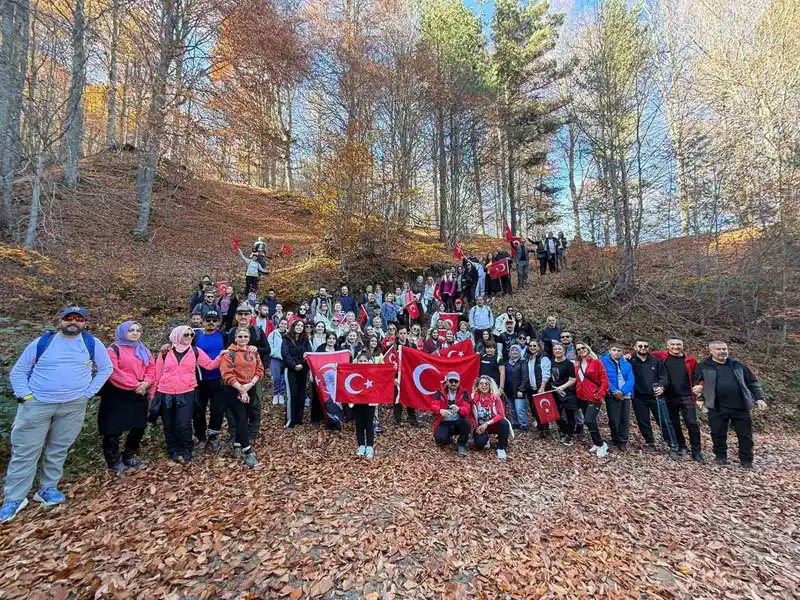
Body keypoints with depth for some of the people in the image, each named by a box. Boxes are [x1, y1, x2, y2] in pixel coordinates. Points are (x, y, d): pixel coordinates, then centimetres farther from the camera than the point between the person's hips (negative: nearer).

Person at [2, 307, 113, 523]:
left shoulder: (92, 343, 0)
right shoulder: (41, 342, 0)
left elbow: (106, 368, 7)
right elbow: (18, 371, 7)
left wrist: (89, 392, 0)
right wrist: (24, 395, -5)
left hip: (73, 406, 1)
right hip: (37, 404, 0)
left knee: (58, 450, 11)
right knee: (25, 452, 3)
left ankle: (47, 489, 26)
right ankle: (14, 499, 15)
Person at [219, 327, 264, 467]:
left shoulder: (254, 352, 7)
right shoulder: (229, 353, -7)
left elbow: (259, 370, 4)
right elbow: (228, 375, -15)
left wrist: (250, 384, -12)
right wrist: (241, 389, -19)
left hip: (250, 389, 5)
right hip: (234, 390, -5)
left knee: (245, 418, 14)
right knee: (242, 419, -10)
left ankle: (237, 445, 32)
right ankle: (248, 451, -7)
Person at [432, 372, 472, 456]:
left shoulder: (464, 393, -3)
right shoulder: (440, 392, -3)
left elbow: (467, 409, -18)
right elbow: (434, 406, -18)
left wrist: (458, 409, -42)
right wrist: (440, 410, -43)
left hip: (458, 422, 0)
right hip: (444, 423, 0)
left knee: (466, 423, -33)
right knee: (440, 439, -29)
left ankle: (462, 445, -4)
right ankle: (449, 439, 11)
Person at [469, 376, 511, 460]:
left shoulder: (495, 397, -14)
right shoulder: (473, 398, -9)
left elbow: (501, 415, -20)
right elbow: (471, 415, -2)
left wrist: (487, 423, -26)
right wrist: (476, 427, -17)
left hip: (493, 424, -1)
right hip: (480, 426, 1)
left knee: (504, 423, -33)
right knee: (479, 444, -26)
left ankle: (501, 448, -16)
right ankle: (486, 438, 13)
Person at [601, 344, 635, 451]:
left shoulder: (626, 364, 9)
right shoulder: (604, 362, -2)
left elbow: (631, 379, 0)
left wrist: (623, 391, -15)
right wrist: (614, 391, -18)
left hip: (625, 395, 3)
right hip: (611, 395, -3)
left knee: (625, 419, 6)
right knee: (614, 419, -1)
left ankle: (623, 441, 20)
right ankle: (615, 439, 20)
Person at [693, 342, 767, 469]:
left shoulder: (737, 365, 10)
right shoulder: (704, 367, 0)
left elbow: (753, 382, 15)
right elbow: (697, 383, 5)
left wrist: (759, 398, 6)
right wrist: (700, 398, -2)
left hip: (740, 406, 3)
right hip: (717, 407, -3)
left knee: (745, 434, 8)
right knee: (718, 434, 4)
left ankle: (746, 460, 22)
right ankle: (720, 456, 21)